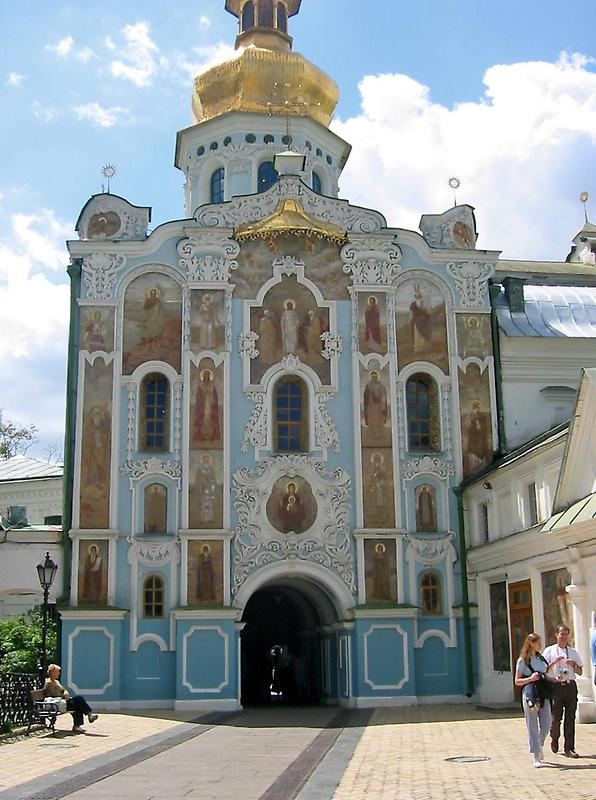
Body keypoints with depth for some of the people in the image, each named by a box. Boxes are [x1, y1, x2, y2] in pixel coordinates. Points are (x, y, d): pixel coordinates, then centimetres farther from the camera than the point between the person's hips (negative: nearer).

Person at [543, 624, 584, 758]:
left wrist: (574, 664, -4)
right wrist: (554, 662, -14)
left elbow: (580, 672, 15)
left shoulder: (573, 652, 16)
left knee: (570, 718, 1)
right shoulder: (549, 651, 7)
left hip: (571, 686, 3)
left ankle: (569, 749, 7)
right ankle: (554, 738, 28)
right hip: (556, 686, -3)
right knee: (556, 717, -3)